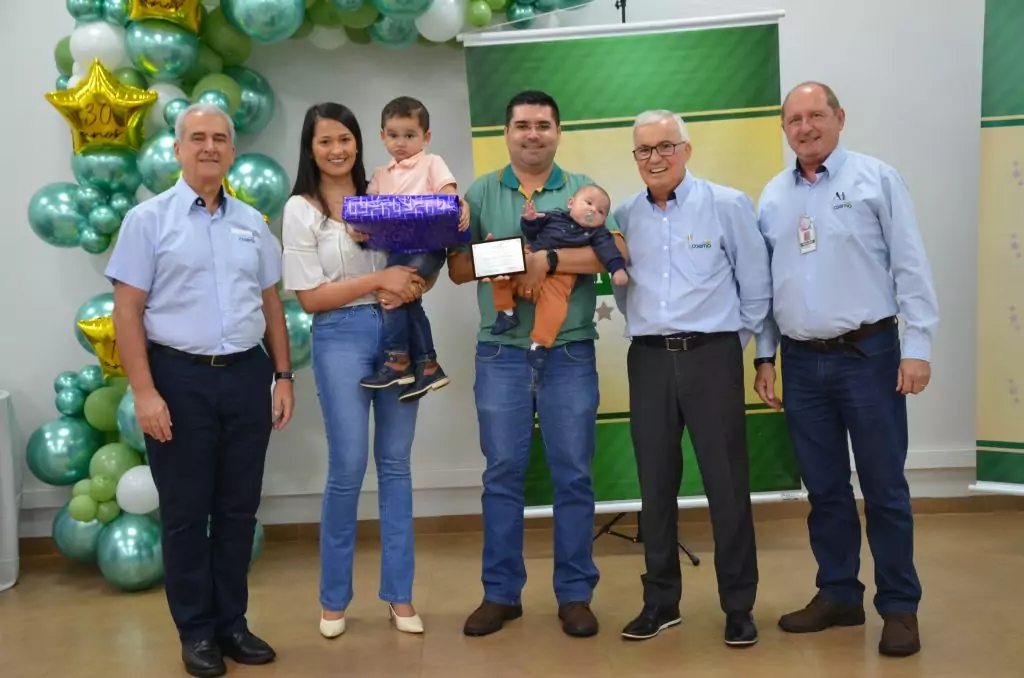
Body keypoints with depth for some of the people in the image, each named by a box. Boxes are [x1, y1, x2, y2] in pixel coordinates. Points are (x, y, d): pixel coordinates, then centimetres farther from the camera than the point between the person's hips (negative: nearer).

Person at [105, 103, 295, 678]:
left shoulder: (252, 222, 11)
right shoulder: (149, 219, -2)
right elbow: (127, 311, -6)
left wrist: (284, 376, 9)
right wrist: (145, 392, -13)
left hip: (246, 375, 4)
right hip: (180, 378, -4)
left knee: (239, 507, 10)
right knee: (185, 511, 5)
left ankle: (233, 622, 24)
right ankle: (196, 631, 19)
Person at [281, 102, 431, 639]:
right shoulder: (301, 209, -2)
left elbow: (419, 261, 13)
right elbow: (309, 296, -7)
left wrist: (410, 287, -10)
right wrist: (379, 280, -14)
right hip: (341, 338, -4)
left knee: (396, 465, 7)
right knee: (347, 469, -2)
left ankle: (398, 593, 18)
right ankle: (334, 596, 16)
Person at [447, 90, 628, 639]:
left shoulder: (583, 190, 5)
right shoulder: (481, 193, 8)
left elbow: (616, 251, -10)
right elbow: (457, 269, 5)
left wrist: (547, 259, -19)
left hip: (570, 353, -1)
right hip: (501, 353, 1)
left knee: (573, 475, 5)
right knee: (502, 475, 7)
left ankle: (575, 593, 17)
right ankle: (500, 592, 19)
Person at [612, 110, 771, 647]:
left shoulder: (728, 205, -3)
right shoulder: (624, 216, 7)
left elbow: (756, 285, 2)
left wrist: (733, 343, 6)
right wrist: (646, 330, 10)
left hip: (711, 356, -3)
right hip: (648, 360, 3)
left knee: (726, 485, 1)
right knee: (655, 485, 9)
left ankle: (738, 607, 14)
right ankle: (660, 602, 22)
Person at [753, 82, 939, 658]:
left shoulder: (876, 178, -1)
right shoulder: (773, 196, 10)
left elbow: (910, 266, -4)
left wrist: (918, 345, -10)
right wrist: (765, 356, 9)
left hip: (867, 353, -4)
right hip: (802, 362, 4)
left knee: (884, 487, 2)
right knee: (824, 488, 11)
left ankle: (900, 607, 14)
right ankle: (839, 595, 25)